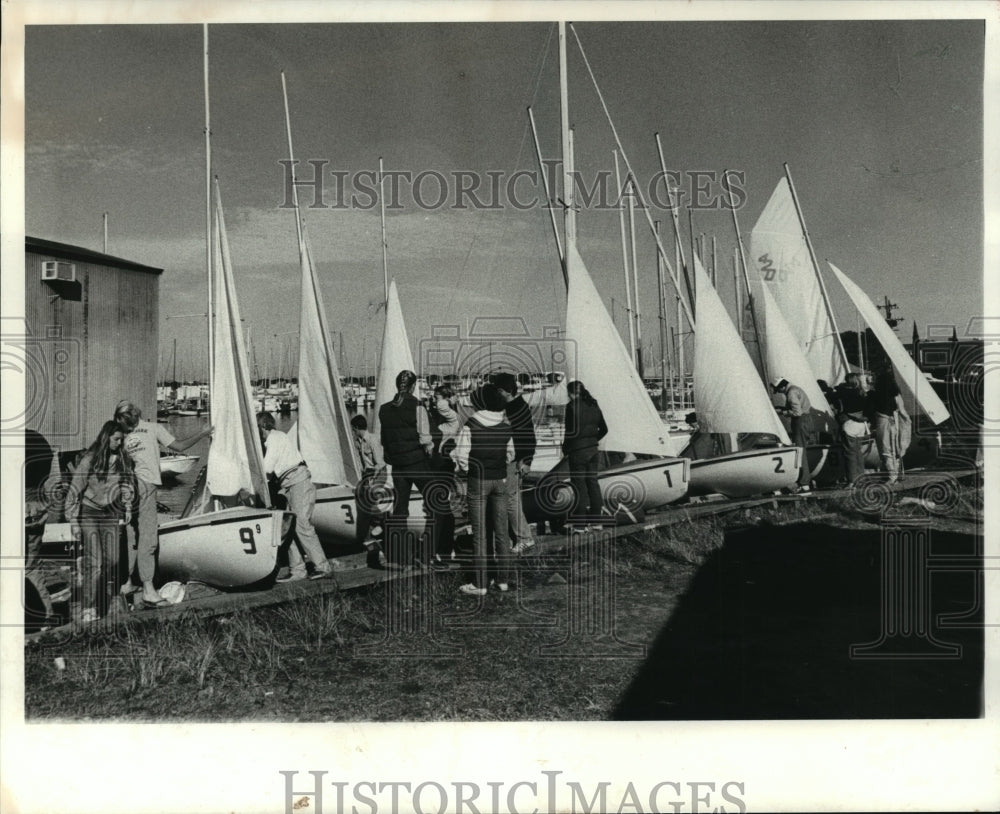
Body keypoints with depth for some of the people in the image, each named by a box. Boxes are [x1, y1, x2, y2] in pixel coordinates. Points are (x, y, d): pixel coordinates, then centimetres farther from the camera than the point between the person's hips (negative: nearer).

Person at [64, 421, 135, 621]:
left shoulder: (122, 459, 3)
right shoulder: (90, 459, -11)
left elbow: (127, 484, 15)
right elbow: (76, 488, -8)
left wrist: (127, 508, 6)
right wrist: (74, 521, -10)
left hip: (111, 513, 4)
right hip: (89, 512, -4)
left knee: (112, 559, 3)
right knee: (93, 561, -9)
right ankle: (89, 608, -7)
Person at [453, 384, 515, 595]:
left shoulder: (471, 425, -10)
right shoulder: (505, 426, 3)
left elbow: (461, 455, -11)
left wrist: (467, 468, 8)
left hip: (478, 481, -4)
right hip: (501, 480, 4)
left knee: (479, 533, 0)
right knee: (501, 531, 10)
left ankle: (479, 583, 2)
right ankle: (504, 579, 16)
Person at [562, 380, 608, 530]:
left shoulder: (572, 406, -14)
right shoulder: (594, 405, 7)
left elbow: (570, 432, -15)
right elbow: (604, 429, 11)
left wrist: (565, 449, -3)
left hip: (577, 451, -7)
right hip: (593, 449, 7)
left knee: (579, 484, 0)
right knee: (592, 481, 15)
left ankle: (580, 523, 5)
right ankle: (596, 520, 21)